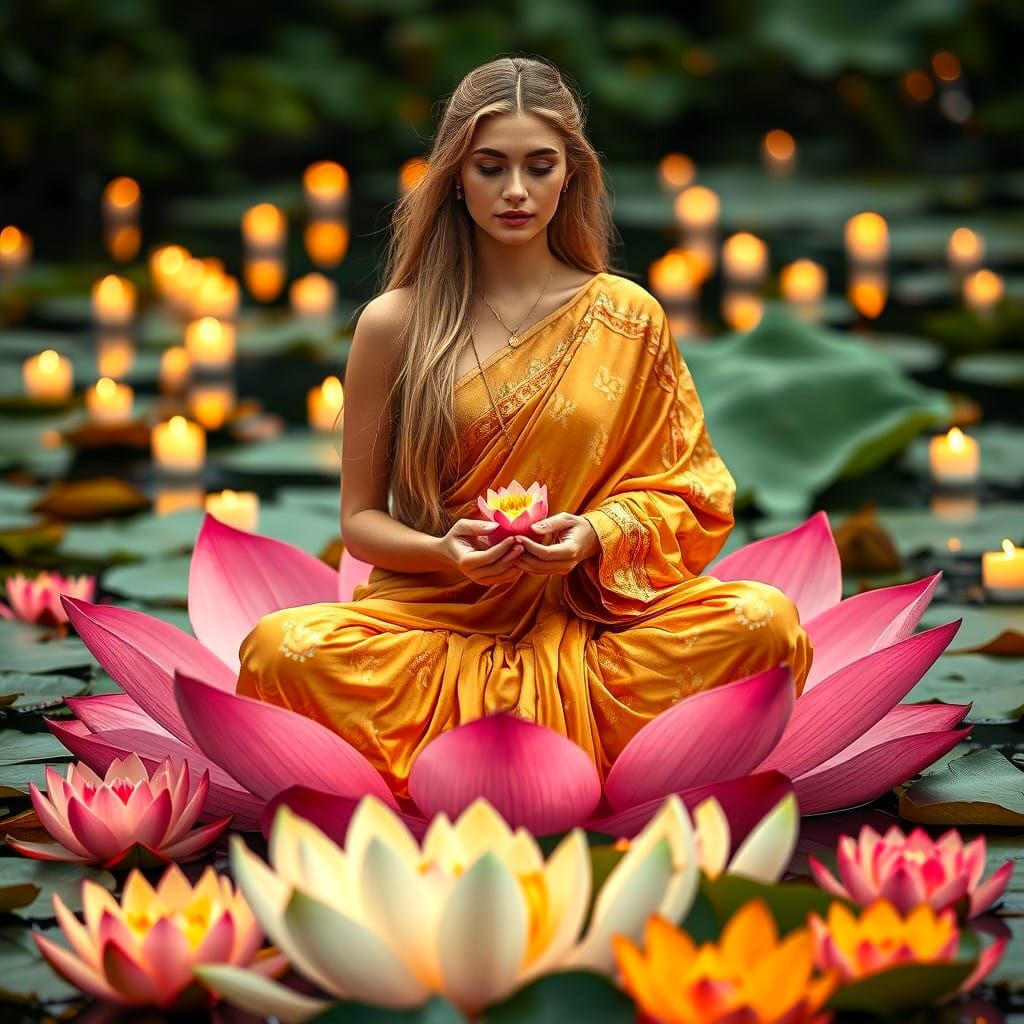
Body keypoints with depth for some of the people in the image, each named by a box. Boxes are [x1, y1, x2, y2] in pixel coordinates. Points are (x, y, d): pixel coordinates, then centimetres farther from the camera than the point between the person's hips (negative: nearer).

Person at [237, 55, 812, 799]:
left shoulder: (628, 319, 7)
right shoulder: (396, 324, 4)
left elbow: (685, 491, 11)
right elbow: (361, 519, 8)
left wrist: (597, 534, -11)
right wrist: (444, 550, -14)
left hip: (588, 618, 1)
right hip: (437, 617, -1)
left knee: (764, 621, -27)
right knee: (282, 647, -32)